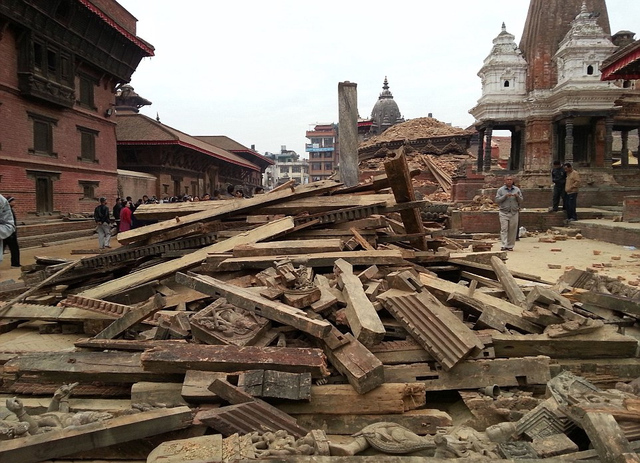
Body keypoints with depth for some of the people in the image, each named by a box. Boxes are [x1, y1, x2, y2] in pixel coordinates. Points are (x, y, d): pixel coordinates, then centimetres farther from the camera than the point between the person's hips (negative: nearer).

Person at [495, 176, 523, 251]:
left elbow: (521, 201, 10)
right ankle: (504, 246, -12)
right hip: (504, 213, -2)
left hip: (514, 213, 2)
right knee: (504, 229, -9)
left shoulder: (517, 190, 12)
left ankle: (510, 246, 10)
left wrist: (517, 196, -10)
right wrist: (505, 196, -15)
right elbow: (497, 200, -4)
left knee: (512, 230, 3)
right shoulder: (500, 190, 5)